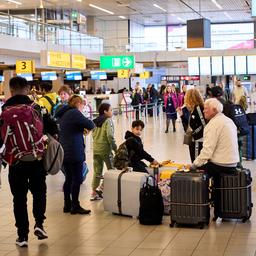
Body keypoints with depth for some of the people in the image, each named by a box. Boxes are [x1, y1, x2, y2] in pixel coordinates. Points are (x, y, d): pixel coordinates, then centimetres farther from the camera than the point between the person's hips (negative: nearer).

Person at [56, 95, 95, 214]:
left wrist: (81, 129, 13)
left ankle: (67, 205, 19)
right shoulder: (75, 113, -14)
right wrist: (88, 127, 4)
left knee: (68, 178, 14)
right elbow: (90, 125, -18)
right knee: (77, 179, 0)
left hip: (64, 151, 9)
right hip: (74, 152, -9)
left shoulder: (63, 114, 14)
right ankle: (75, 206, 4)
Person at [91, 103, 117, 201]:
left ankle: (94, 193, 10)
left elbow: (94, 135, 12)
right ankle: (101, 188, 2)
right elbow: (110, 136, -19)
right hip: (105, 149, -6)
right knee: (111, 170, 10)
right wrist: (115, 148, -11)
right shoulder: (108, 121, -11)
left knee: (97, 171, 10)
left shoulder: (95, 121, 10)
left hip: (96, 149, 6)